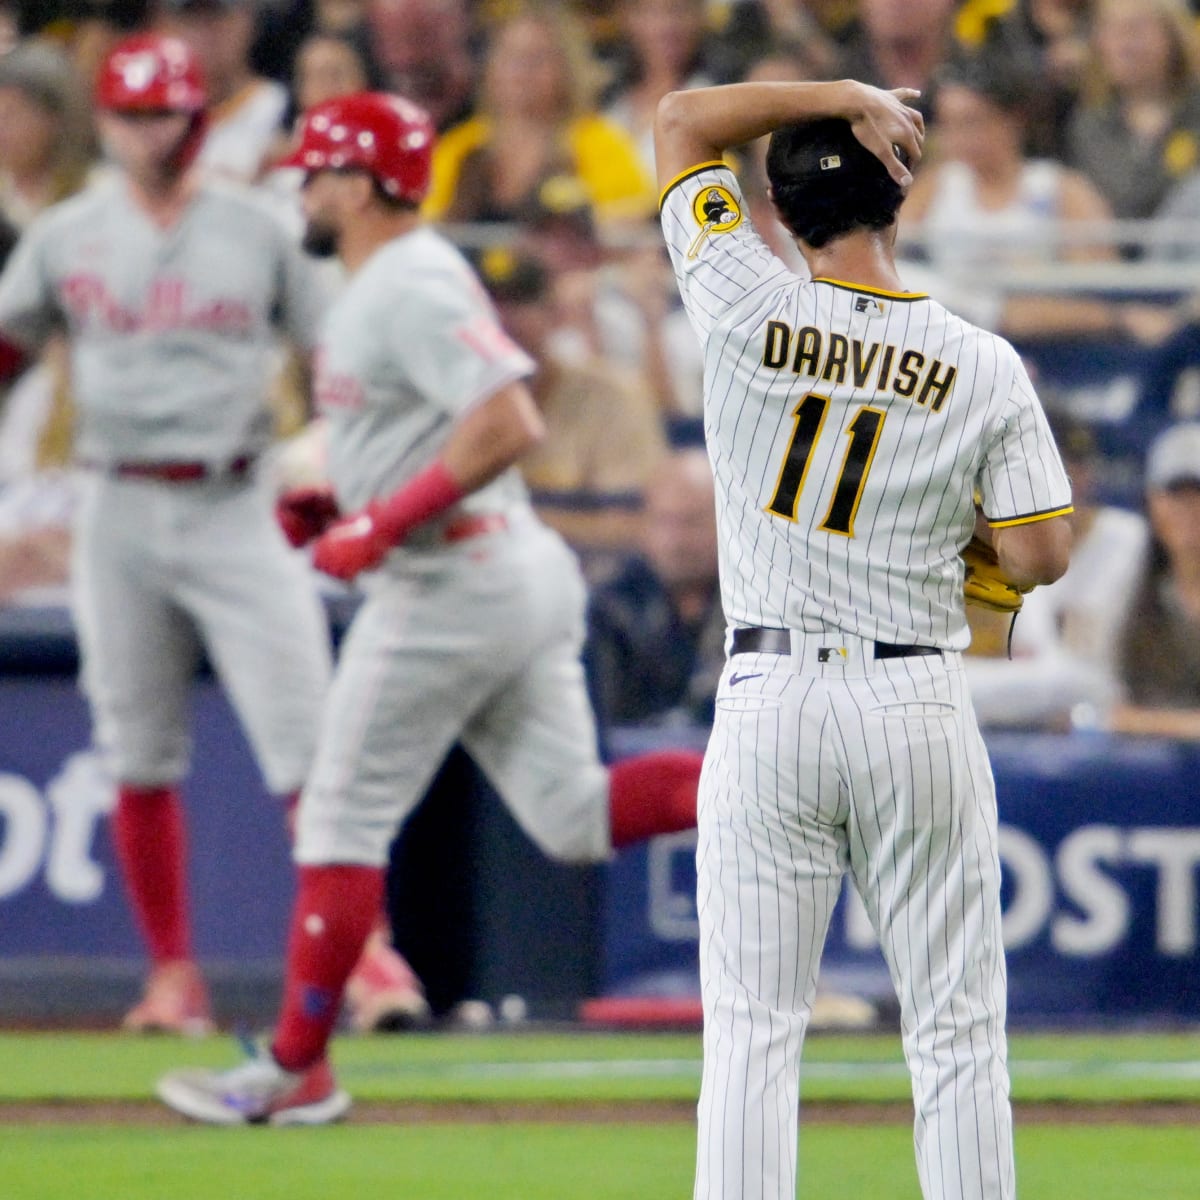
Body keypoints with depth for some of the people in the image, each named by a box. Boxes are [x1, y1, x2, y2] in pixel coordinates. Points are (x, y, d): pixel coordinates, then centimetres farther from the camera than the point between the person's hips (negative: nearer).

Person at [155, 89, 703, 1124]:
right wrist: (343, 510, 15)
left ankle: (298, 1069, 4)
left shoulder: (412, 287, -15)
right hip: (522, 573, 10)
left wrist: (383, 523, -23)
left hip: (445, 587, -10)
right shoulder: (390, 285, 18)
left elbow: (510, 424, -25)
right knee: (574, 818, 7)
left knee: (345, 819, -1)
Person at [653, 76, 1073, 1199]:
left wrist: (845, 94, 7)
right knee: (954, 1029, 5)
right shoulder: (983, 367, -4)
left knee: (752, 1027, 1)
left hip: (769, 701, 0)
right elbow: (1040, 556, -4)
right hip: (920, 706, 0)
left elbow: (682, 119, 8)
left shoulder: (747, 311, -4)